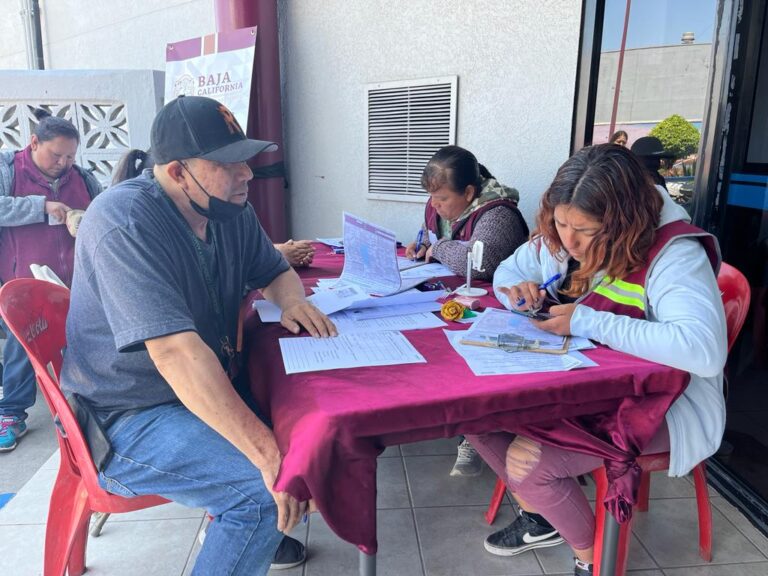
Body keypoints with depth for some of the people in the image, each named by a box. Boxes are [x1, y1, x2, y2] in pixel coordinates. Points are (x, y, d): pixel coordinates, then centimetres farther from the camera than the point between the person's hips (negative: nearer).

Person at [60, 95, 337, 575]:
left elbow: (274, 270, 15)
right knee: (267, 491, -26)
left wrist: (292, 300, -11)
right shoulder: (126, 226, -26)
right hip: (129, 417, -8)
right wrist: (268, 454, -37)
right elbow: (177, 354, -35)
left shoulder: (231, 209, 0)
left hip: (207, 387, 9)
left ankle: (251, 530, 24)